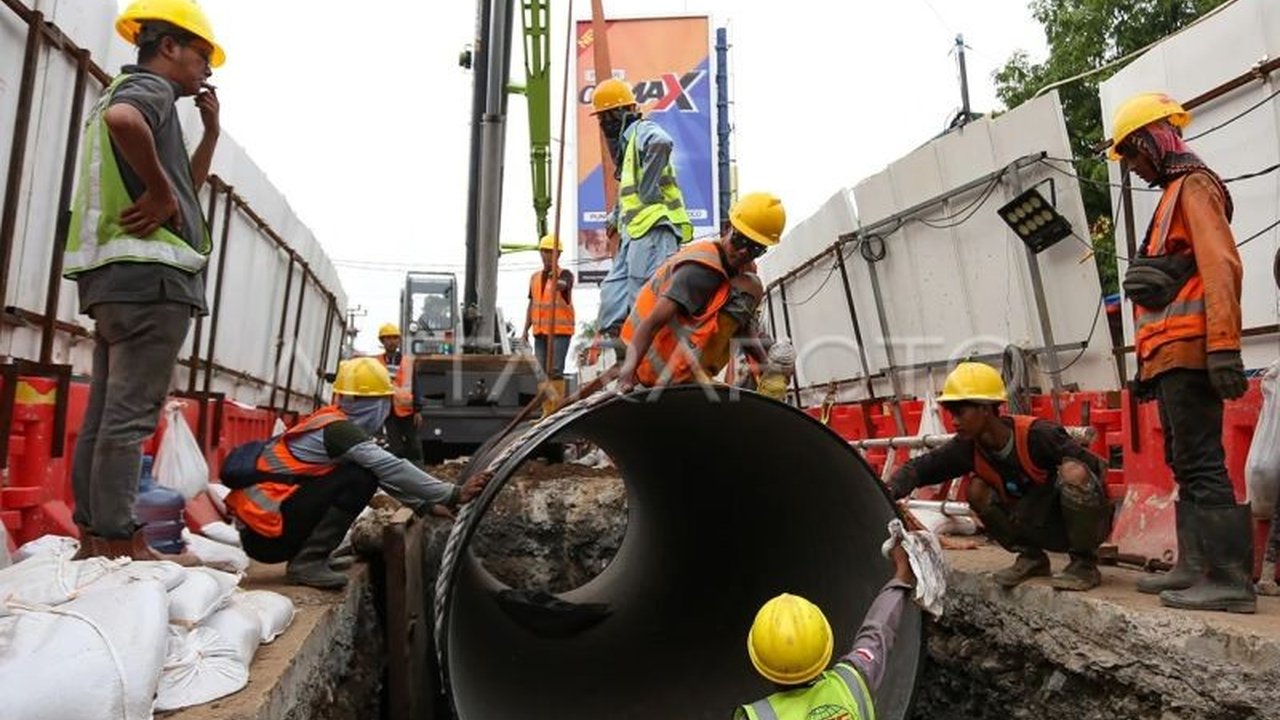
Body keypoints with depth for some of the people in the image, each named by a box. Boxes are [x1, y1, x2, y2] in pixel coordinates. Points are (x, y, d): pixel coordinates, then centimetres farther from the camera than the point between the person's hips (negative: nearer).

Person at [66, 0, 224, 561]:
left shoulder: (131, 93, 28)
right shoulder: (150, 87, -3)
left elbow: (189, 186, 32)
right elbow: (121, 118, -30)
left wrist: (211, 132, 23)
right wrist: (160, 191, -18)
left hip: (115, 277, 10)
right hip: (149, 272, -10)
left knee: (103, 414, 9)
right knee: (129, 416, -10)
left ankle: (93, 537, 15)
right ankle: (119, 545, -7)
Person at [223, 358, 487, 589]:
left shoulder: (331, 422, 11)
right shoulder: (338, 429, -16)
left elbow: (386, 473, 17)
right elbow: (392, 470, -22)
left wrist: (425, 505, 14)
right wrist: (453, 495, -19)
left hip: (261, 518, 9)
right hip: (263, 529, -9)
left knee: (364, 471, 14)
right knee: (360, 478, -17)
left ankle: (308, 554, 11)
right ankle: (307, 562, -10)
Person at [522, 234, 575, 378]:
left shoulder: (565, 274, -2)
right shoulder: (535, 277, 16)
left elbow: (562, 285, -27)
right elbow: (531, 305, 19)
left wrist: (556, 282, -51)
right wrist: (525, 330, 12)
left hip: (560, 330, -6)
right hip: (540, 331, 6)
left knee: (555, 371, -10)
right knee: (540, 371, 8)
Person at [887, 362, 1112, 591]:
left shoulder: (1036, 434, -28)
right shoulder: (967, 447, -12)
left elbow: (1097, 467, -23)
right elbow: (918, 468, -15)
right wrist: (888, 492, -32)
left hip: (1086, 521, -5)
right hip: (1044, 528, 5)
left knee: (1073, 472, -33)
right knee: (978, 491, -14)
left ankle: (1085, 564, -13)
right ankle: (1031, 557, 6)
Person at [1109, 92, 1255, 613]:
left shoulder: (1193, 185, -4)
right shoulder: (1174, 194, 26)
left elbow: (1220, 266, -17)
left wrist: (1224, 346, -25)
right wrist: (1149, 361, 22)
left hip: (1187, 353, -10)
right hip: (1173, 356, 10)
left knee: (1201, 464, -12)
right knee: (1186, 464, 11)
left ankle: (1231, 578, -9)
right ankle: (1195, 568, 17)